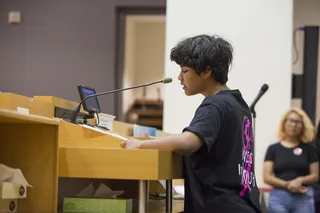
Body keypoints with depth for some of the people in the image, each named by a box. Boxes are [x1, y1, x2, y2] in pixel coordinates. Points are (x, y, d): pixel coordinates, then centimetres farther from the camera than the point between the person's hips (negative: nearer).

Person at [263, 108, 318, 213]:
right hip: (279, 197, -1)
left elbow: (315, 175, 8)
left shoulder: (308, 149, 9)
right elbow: (267, 177, 0)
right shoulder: (273, 149, 7)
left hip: (304, 198, 1)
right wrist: (287, 185, -14)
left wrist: (300, 180, -12)